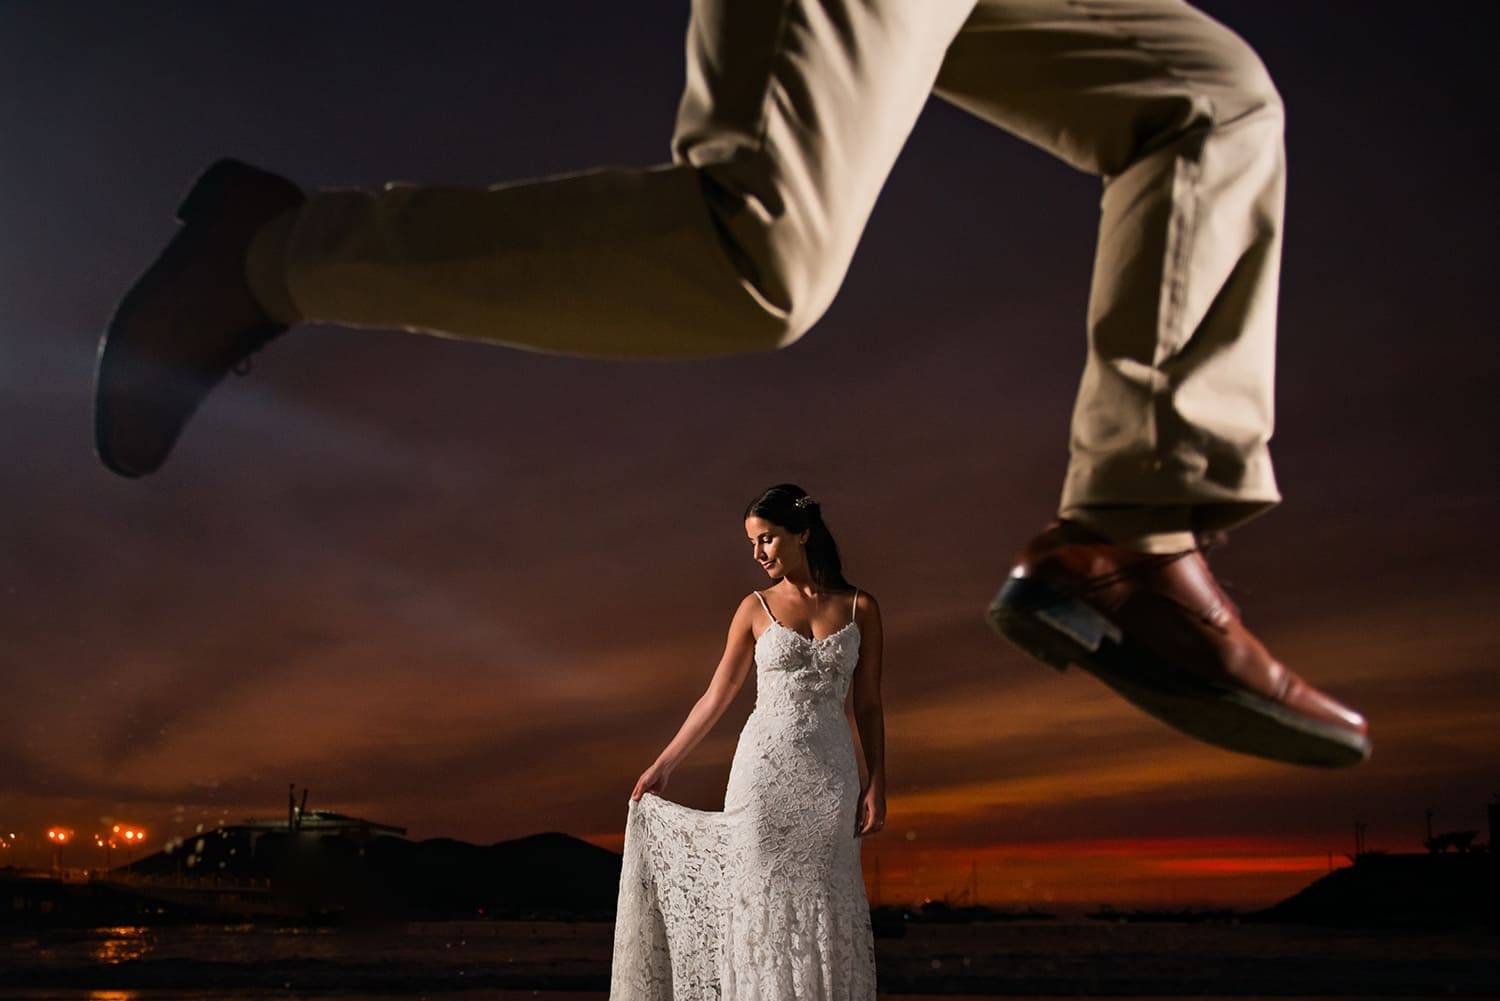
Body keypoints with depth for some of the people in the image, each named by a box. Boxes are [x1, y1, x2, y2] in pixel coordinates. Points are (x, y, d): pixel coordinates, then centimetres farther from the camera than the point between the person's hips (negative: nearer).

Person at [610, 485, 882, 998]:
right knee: (763, 903, -1)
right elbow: (716, 696, 10)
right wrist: (663, 765, 11)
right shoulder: (756, 608, 5)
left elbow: (867, 705, 7)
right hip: (764, 768, 0)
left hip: (830, 778, 0)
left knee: (822, 912, 1)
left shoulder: (860, 608, 5)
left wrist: (876, 784, -1)